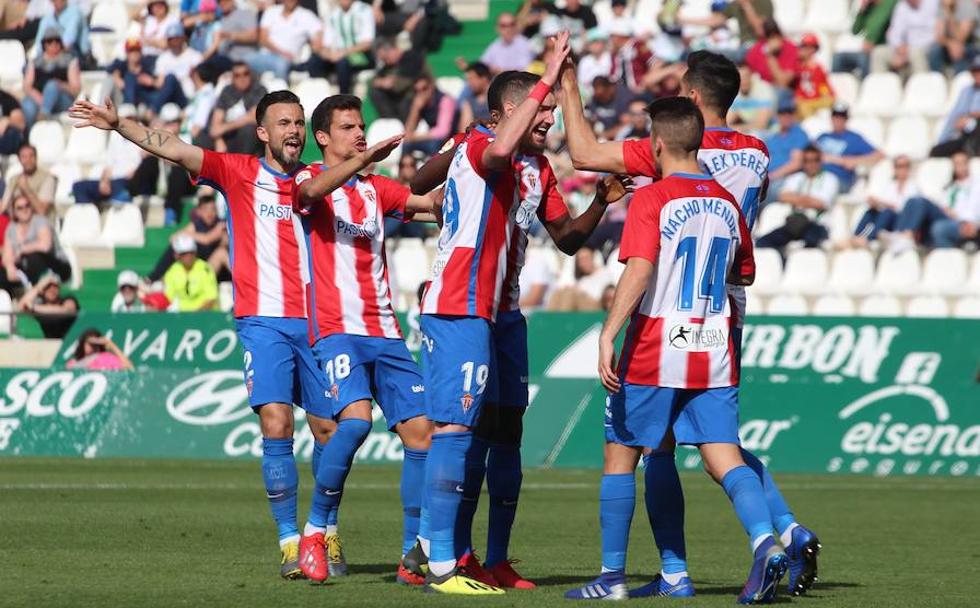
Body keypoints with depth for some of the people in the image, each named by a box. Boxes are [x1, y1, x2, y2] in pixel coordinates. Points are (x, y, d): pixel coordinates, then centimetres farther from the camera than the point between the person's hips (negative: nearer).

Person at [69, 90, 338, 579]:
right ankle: (289, 541, -11)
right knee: (275, 424, -15)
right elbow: (173, 149, -5)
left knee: (327, 429, 5)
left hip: (315, 320, 3)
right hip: (262, 322, -3)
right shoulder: (238, 172, 3)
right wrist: (119, 125, -17)